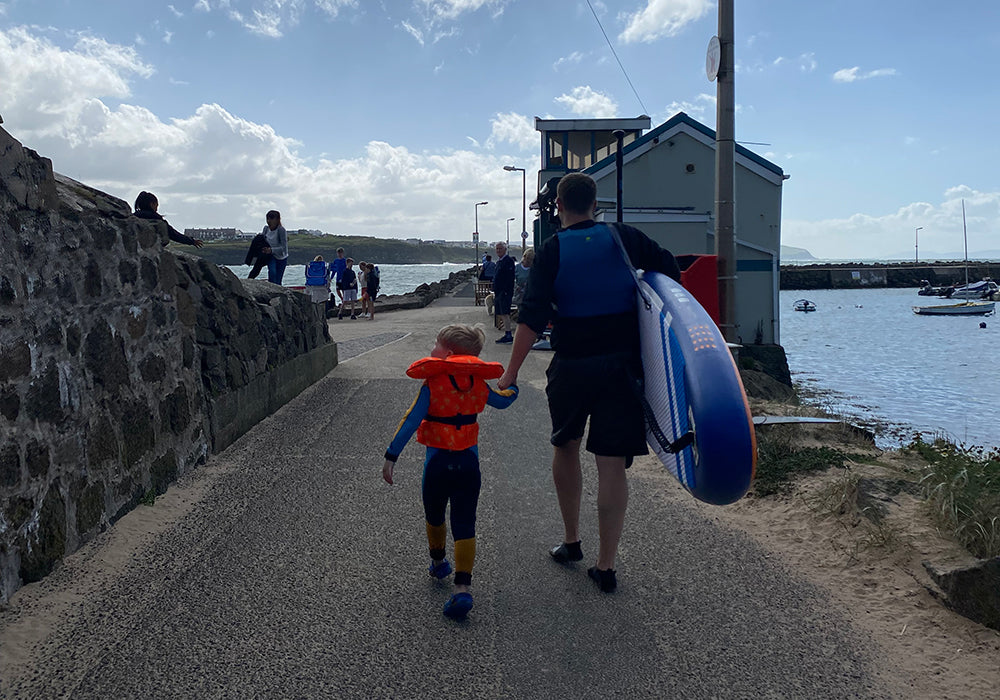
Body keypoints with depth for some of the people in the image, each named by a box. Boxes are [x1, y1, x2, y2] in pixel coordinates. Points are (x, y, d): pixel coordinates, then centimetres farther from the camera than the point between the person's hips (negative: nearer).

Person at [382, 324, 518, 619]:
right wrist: (512, 388, 43)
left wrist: (391, 455, -14)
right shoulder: (479, 385, 2)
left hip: (438, 463, -2)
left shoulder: (431, 386, -11)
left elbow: (411, 422, -17)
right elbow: (503, 401, 21)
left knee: (434, 517, 22)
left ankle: (438, 562, 43)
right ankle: (463, 587, -8)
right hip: (469, 464, 2)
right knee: (465, 525, 2)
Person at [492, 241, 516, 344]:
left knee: (505, 314, -12)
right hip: (498, 292, 10)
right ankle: (506, 334, 14)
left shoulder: (508, 260, -10)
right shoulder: (498, 261, 18)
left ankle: (508, 335, -11)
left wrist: (508, 292, -22)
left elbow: (510, 278, -17)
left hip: (505, 292, -10)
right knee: (499, 314, 10)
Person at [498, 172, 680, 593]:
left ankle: (571, 542, 31)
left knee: (565, 447, 21)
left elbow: (532, 318, -13)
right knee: (612, 465, 4)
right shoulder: (624, 238, 3)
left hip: (572, 367, -1)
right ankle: (606, 566, 9)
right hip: (622, 365, 1)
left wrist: (511, 373, -11)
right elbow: (670, 272, 7)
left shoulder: (551, 250, -4)